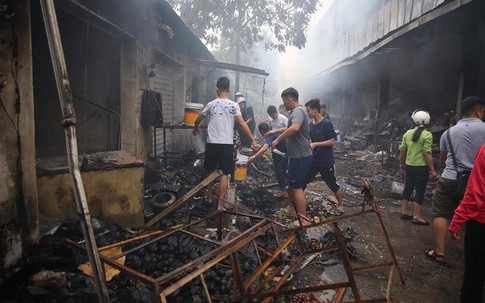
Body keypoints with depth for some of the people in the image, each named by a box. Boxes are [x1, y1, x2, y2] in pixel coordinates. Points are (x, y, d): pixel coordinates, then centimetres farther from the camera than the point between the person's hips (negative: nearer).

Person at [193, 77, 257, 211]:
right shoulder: (234, 105, -3)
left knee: (210, 171, 19)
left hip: (212, 143, 2)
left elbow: (198, 120, 15)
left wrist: (195, 129, 36)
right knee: (224, 174, 3)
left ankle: (209, 197, 33)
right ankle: (220, 205, 2)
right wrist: (253, 140, -8)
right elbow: (242, 124, -10)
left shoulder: (211, 104, 3)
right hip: (227, 144, -2)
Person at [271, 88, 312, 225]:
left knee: (297, 188, -6)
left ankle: (303, 220, 1)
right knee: (291, 183, 21)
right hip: (296, 155, 11)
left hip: (300, 157, -11)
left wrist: (278, 139, -31)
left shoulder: (298, 111, -17)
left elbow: (295, 128, -38)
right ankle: (292, 210, 35)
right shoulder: (296, 111, 17)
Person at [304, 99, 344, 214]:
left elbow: (332, 141, -18)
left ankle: (340, 204, 30)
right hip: (313, 159, 6)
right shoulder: (311, 124, 5)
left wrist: (315, 144, -23)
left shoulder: (326, 123, -16)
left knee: (332, 184, 8)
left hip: (326, 161, -6)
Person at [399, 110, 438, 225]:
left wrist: (402, 163, 22)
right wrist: (432, 170, -13)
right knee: (420, 191, 4)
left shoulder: (407, 133, 2)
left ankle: (404, 212, 25)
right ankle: (416, 216, 10)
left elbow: (403, 150, 8)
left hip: (409, 166, 5)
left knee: (408, 188, 16)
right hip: (421, 167, -5)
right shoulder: (427, 135, -14)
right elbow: (427, 154, -18)